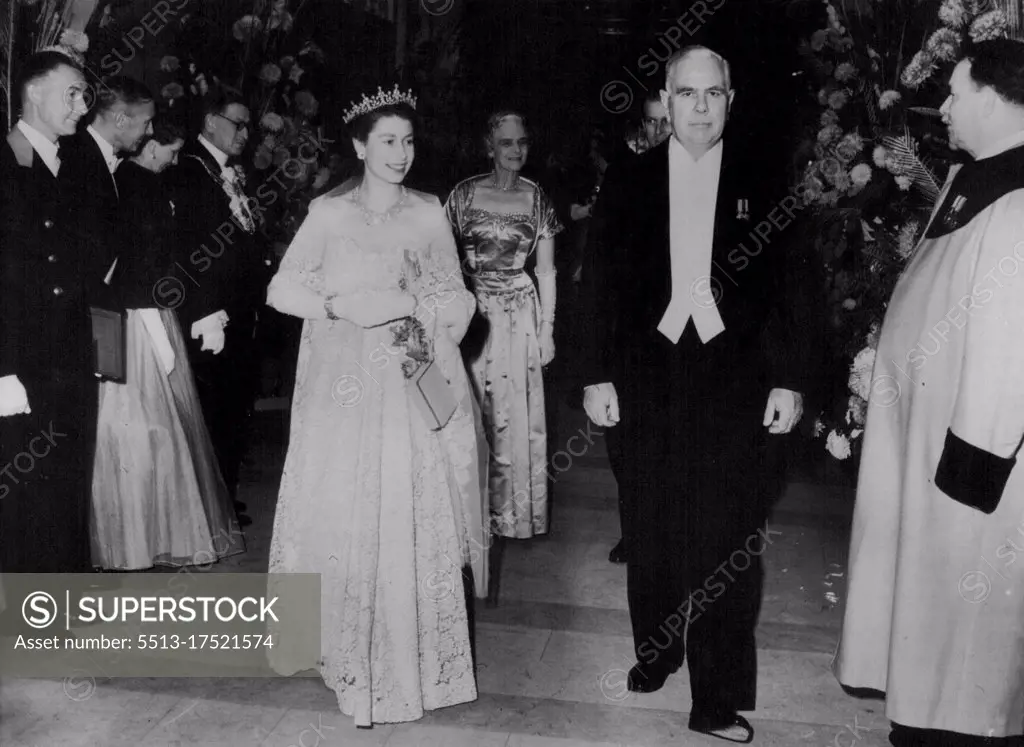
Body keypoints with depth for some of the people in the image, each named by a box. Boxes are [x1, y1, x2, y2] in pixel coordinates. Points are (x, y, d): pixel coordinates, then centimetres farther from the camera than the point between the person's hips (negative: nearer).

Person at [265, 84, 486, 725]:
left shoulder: (429, 213, 9)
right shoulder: (329, 214, 5)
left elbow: (458, 300, 9)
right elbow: (281, 290, 1)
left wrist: (412, 306, -10)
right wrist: (343, 306, -13)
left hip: (416, 390, 1)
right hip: (346, 389, -1)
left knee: (416, 521, -2)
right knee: (346, 517, -2)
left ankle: (416, 656, 13)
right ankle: (352, 650, 15)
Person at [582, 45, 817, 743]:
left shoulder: (764, 186, 3)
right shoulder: (628, 182, 5)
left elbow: (789, 292, 3)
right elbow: (608, 285, 5)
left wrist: (789, 382, -3)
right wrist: (600, 375, 0)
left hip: (736, 387, -1)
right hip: (650, 379, 2)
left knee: (730, 542, 0)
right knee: (651, 531, 12)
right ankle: (655, 651, 33)